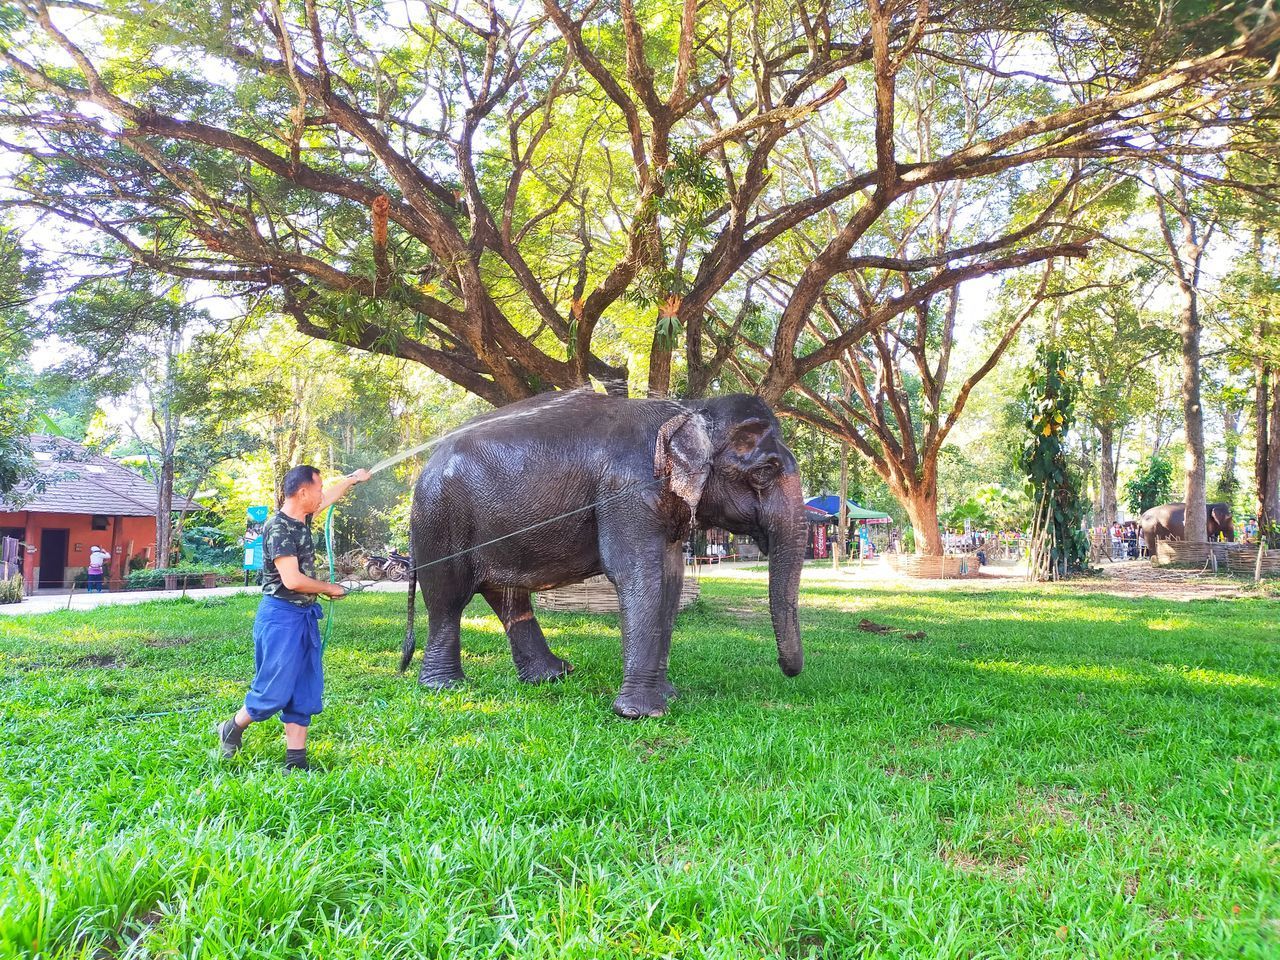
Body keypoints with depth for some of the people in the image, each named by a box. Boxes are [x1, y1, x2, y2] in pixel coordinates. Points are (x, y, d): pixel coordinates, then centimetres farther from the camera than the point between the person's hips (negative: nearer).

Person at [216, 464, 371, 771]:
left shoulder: (302, 519, 7)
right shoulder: (278, 528, -18)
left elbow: (328, 498, 29)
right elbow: (292, 580, -24)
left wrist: (352, 479, 39)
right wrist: (330, 589, -11)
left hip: (305, 617, 9)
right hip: (281, 616, -9)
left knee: (306, 693, 8)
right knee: (275, 691, -2)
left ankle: (295, 762, 14)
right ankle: (231, 731, 25)